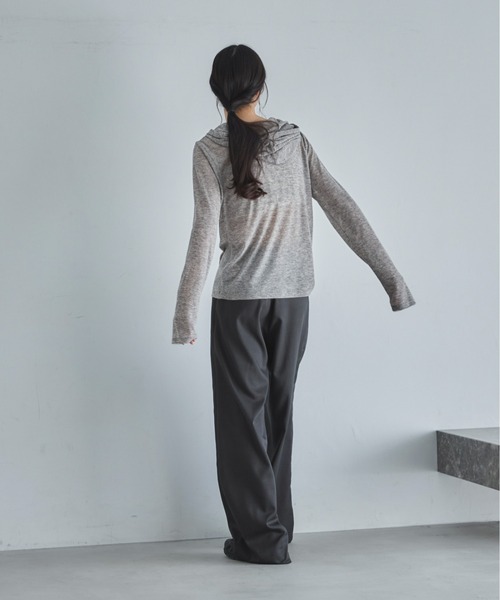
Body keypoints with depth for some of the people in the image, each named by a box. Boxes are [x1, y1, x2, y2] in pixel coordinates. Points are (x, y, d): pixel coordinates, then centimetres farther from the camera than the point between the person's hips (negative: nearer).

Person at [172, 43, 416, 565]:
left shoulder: (210, 149, -8)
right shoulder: (293, 140, 3)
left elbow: (205, 231, -14)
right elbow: (342, 207, -1)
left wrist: (185, 311, -11)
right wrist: (390, 276, 0)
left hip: (238, 298, -4)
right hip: (293, 297, 4)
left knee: (243, 414, 5)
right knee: (277, 411, 15)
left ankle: (261, 537, 5)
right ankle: (277, 528, 21)